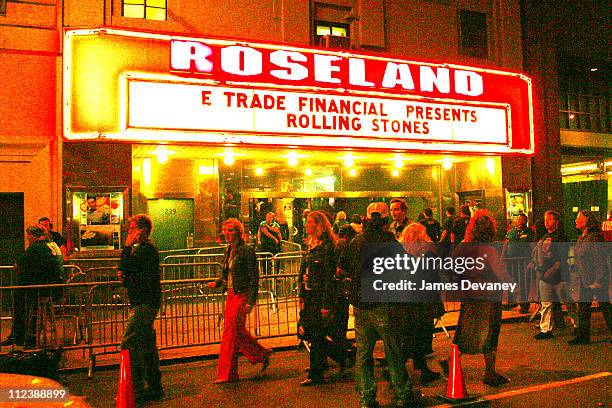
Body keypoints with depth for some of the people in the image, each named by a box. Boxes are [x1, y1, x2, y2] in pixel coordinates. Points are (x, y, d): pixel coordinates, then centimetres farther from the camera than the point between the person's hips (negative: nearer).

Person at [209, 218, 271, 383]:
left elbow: (254, 278, -14)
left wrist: (251, 301, -18)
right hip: (231, 294, 8)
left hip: (242, 295, -8)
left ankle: (227, 374, 5)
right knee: (238, 331, 13)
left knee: (231, 331, -5)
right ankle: (262, 354, 31)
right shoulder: (229, 251, 12)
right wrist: (217, 283, 4)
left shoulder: (247, 251, -12)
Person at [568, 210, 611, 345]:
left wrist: (598, 280, -20)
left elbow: (600, 260, -18)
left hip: (596, 278, -9)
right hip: (584, 279, 9)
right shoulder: (582, 238, 12)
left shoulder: (594, 237, -16)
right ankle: (583, 335, 15)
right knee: (583, 305, 9)